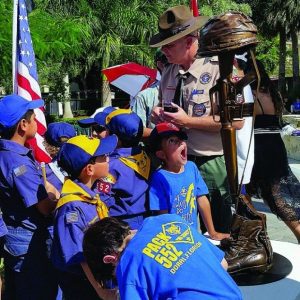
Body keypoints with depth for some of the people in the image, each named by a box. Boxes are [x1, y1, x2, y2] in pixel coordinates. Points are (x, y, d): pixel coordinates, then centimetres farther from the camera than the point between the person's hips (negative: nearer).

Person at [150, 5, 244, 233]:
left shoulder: (219, 68, -13)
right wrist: (159, 114, -2)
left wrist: (188, 121, -20)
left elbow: (236, 121, -19)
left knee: (218, 233, 9)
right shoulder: (169, 72, 7)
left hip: (211, 165, -6)